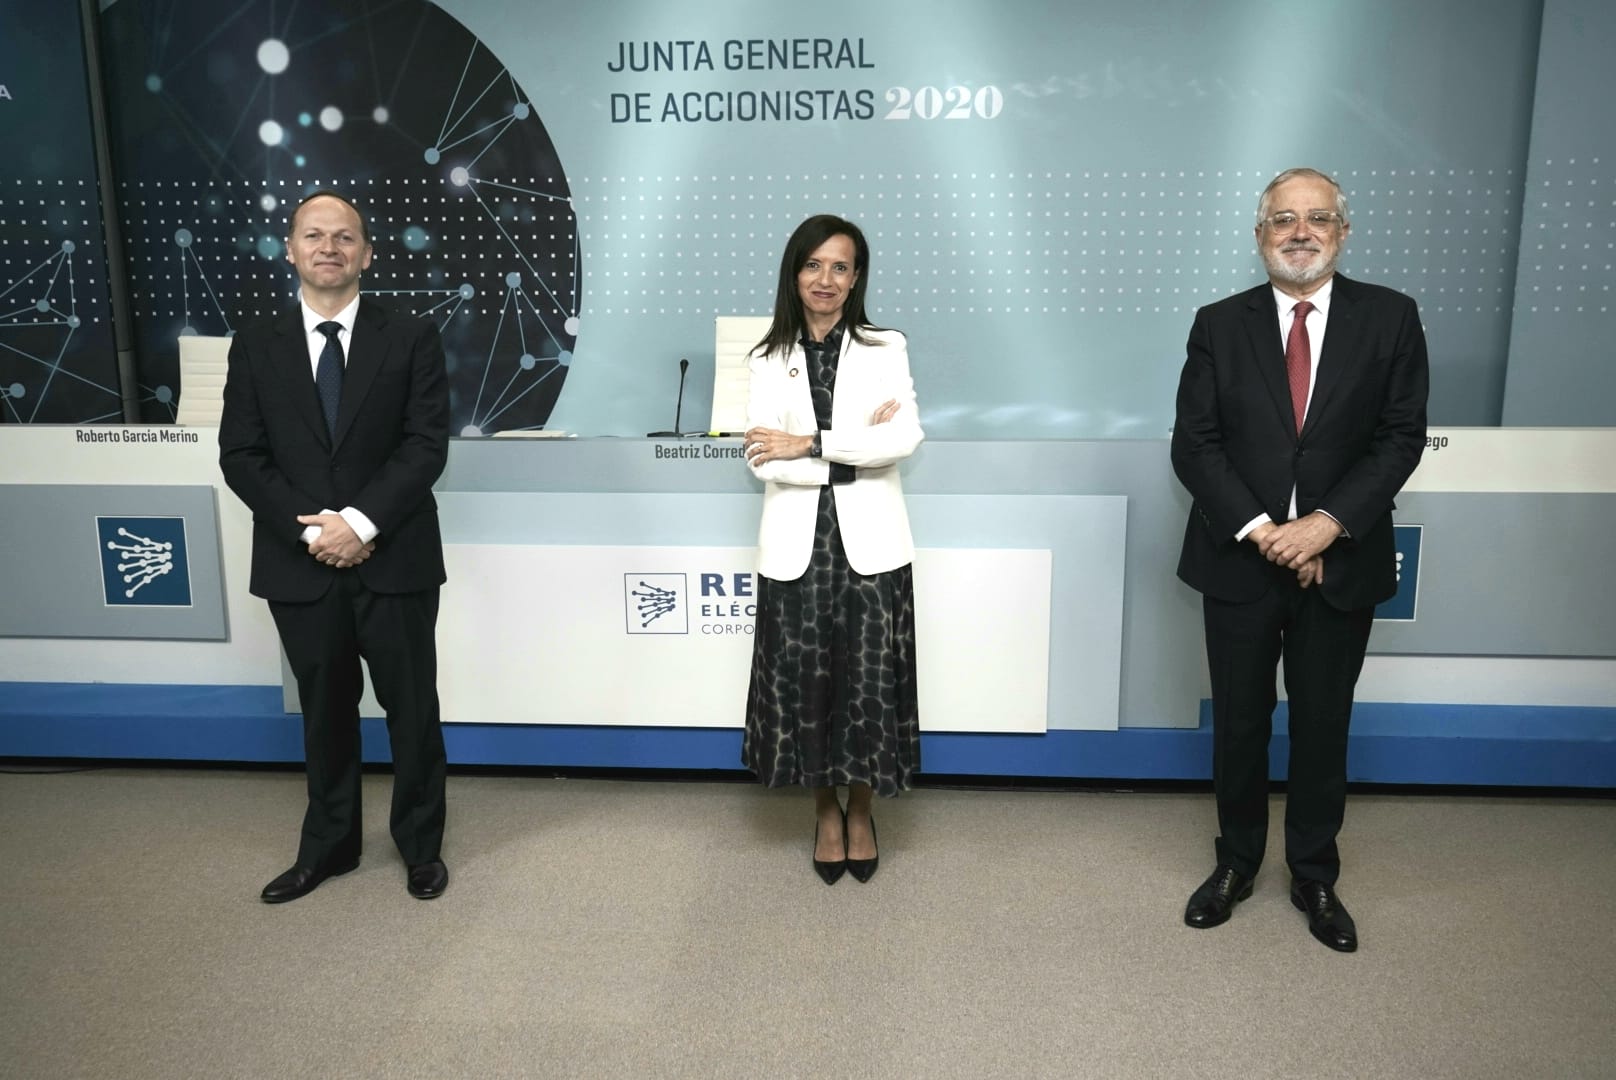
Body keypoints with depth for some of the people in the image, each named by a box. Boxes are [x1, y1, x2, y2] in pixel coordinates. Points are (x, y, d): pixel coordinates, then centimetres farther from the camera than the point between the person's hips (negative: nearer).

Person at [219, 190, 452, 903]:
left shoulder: (410, 340, 1)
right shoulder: (256, 347, 6)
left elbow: (426, 445, -8)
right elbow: (241, 457, 0)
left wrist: (360, 521, -18)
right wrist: (310, 531, -13)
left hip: (394, 561, -2)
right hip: (300, 567, 2)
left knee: (412, 708, 8)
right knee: (324, 711, 15)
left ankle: (420, 845, 26)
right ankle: (328, 846, 32)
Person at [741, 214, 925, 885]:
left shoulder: (885, 349, 4)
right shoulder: (769, 360, 5)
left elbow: (905, 437, -11)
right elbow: (761, 459, -7)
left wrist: (810, 444, -16)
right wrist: (853, 451, -14)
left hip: (869, 543, -1)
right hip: (797, 545, 1)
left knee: (869, 681, 4)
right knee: (802, 683, 6)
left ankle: (861, 811, 26)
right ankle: (825, 812, 27)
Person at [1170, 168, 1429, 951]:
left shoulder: (1389, 318, 0)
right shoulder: (1220, 325, 0)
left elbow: (1401, 437, -4)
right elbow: (1193, 445, -4)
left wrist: (1328, 523, -16)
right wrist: (1260, 530, -15)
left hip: (1341, 561, 0)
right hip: (1240, 560, 0)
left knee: (1323, 726, 12)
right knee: (1238, 725, 11)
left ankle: (1315, 877, 29)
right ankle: (1236, 863, 30)